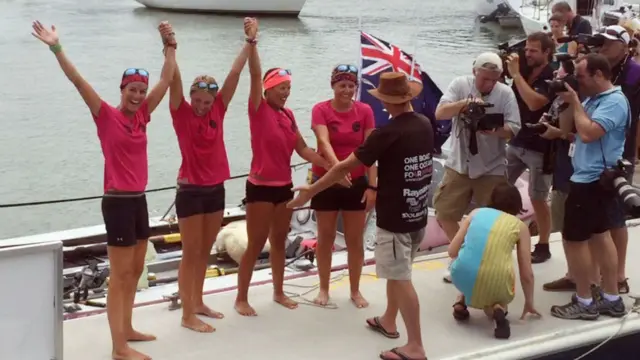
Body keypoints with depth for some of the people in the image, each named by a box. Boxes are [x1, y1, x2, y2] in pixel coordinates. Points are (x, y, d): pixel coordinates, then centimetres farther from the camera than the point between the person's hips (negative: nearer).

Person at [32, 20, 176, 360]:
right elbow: (78, 82, -19)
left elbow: (166, 79, 12)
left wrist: (169, 45, 12)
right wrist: (57, 48, -27)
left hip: (139, 200, 8)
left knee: (135, 270, 17)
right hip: (118, 202, -8)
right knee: (119, 275, -3)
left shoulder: (141, 116, 7)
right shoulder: (107, 116, -9)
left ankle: (127, 329, 32)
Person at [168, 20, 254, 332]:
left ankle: (198, 303, 30)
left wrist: (249, 42, -1)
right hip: (190, 191, -5)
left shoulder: (218, 111, 2)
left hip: (216, 189, 5)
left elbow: (234, 74, 0)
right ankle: (187, 315, 8)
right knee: (191, 254, 1)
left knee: (204, 252, 16)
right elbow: (175, 81, -21)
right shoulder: (182, 114, -8)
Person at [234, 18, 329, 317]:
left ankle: (279, 293, 30)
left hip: (284, 186, 6)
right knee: (256, 244, 0)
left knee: (279, 242, 16)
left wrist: (332, 167, 2)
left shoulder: (288, 115, 8)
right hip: (261, 187, -6)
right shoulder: (259, 110, -9)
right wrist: (252, 41, -35)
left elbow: (303, 150, 9)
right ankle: (241, 299, 13)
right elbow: (255, 75, -23)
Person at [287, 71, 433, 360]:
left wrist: (311, 190, -10)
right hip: (418, 215, 8)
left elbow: (345, 167, -18)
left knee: (401, 278, -2)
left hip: (395, 218, -8)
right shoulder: (425, 125, 2)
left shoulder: (387, 134, -20)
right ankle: (388, 321, 38)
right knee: (395, 271, 23)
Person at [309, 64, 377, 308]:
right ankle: (324, 289, 25)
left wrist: (372, 185, -10)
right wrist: (337, 166, -44)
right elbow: (324, 142, -26)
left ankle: (355, 290, 24)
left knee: (355, 239, 9)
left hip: (357, 182, 2)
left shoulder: (365, 111, -3)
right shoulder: (321, 110, -10)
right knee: (325, 237, 10)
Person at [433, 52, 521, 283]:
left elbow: (513, 129, -11)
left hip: (492, 168, -2)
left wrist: (492, 128, -30)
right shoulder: (460, 85, -6)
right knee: (444, 213, 7)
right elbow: (440, 114, -16)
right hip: (459, 164, 2)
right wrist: (466, 102, -30)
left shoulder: (505, 93, -8)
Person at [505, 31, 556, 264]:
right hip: (516, 143, 6)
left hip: (539, 148, -6)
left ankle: (543, 247, 17)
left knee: (538, 199, 2)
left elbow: (534, 103, -29)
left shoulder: (552, 79, -13)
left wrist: (515, 74, -24)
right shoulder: (523, 73, 6)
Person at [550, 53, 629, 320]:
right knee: (599, 235, 15)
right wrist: (567, 102, 1)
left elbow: (587, 133, -29)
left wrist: (575, 102, -18)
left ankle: (584, 303, 8)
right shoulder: (594, 99, 10)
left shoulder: (614, 101, -19)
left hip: (593, 180, -10)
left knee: (573, 238, -3)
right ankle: (611, 299, 24)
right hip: (592, 178, 10)